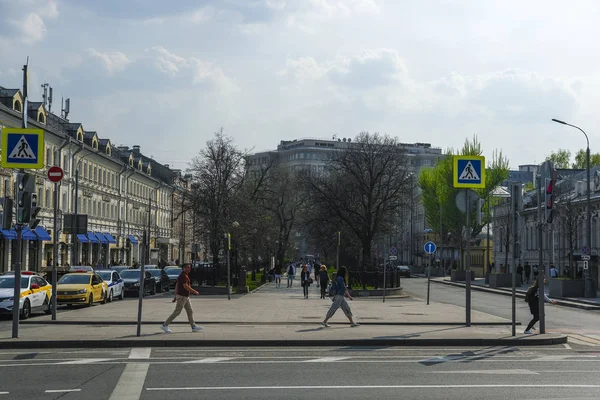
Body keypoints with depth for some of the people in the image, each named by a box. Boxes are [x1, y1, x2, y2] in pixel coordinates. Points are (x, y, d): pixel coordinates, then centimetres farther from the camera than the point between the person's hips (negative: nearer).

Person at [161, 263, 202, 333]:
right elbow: (185, 286, -27)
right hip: (182, 297, -10)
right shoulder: (183, 276, -18)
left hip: (186, 297, 10)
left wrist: (175, 296, 19)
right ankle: (164, 325, 0)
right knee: (177, 312, -6)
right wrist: (194, 291, -17)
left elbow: (176, 285, 18)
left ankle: (193, 326, 12)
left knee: (190, 312, 9)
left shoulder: (185, 275, 14)